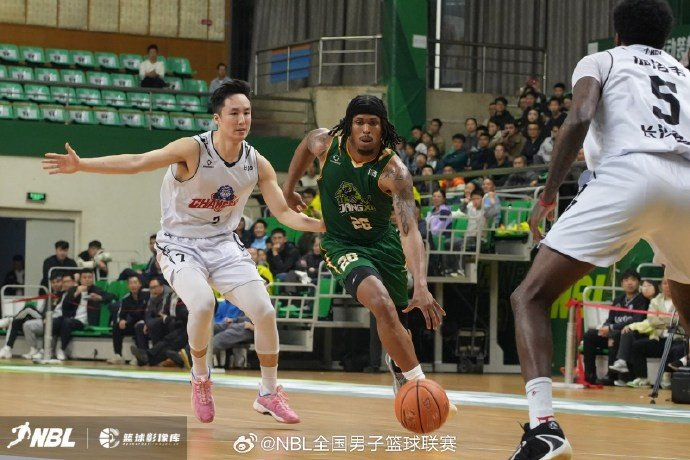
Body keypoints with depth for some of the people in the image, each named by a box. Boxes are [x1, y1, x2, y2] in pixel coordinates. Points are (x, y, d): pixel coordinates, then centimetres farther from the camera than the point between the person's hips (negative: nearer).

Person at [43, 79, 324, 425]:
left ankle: (269, 394, 12)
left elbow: (284, 213, 0)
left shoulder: (258, 164, -4)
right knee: (203, 304, -31)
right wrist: (81, 165, -36)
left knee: (264, 312, -9)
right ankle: (200, 377, -3)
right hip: (181, 244, -4)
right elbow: (137, 163, -26)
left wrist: (324, 225, -16)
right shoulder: (194, 150, -19)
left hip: (223, 244, 4)